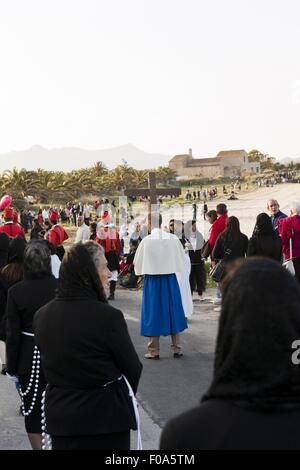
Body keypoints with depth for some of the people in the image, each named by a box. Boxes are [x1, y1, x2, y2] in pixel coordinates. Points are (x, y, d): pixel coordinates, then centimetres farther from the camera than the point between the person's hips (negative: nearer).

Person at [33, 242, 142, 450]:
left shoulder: (41, 316, -3)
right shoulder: (108, 316, -20)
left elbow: (49, 363, 7)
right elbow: (133, 369, -10)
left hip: (59, 416, 5)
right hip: (106, 415, -5)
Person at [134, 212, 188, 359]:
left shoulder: (146, 241, -14)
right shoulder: (173, 238, -8)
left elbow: (138, 265, -3)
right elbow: (181, 261, 2)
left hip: (152, 281, -2)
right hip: (170, 280, 2)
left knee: (153, 313, 7)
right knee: (172, 311, 13)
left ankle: (153, 351, 12)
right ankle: (176, 349, 19)